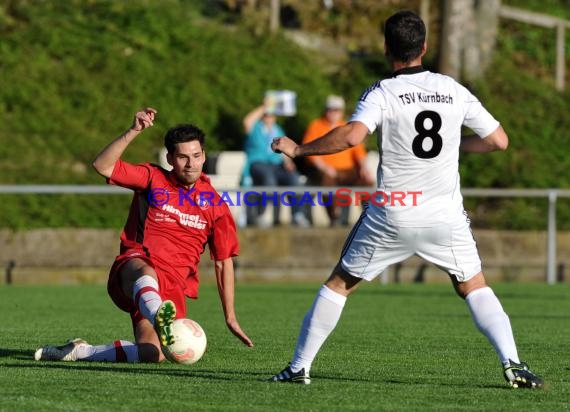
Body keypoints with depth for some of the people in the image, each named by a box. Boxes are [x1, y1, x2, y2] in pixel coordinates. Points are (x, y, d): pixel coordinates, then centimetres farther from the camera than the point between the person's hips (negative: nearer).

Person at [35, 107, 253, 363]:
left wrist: (230, 318, 14)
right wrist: (134, 131, -15)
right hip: (134, 265, -3)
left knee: (153, 354, -20)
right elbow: (102, 166, -6)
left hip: (173, 285, 3)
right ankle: (160, 320, -76)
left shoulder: (215, 205, 11)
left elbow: (224, 262, 16)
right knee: (145, 273, -43)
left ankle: (80, 351, -2)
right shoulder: (153, 179, 7)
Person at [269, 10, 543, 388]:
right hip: (446, 215, 2)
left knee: (339, 284, 13)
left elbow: (352, 136, -27)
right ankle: (513, 365, -1)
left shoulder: (381, 94, -9)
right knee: (474, 287, 17)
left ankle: (299, 367, 13)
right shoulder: (453, 90, 2)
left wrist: (298, 149, -14)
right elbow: (499, 140, 6)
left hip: (391, 216, -2)